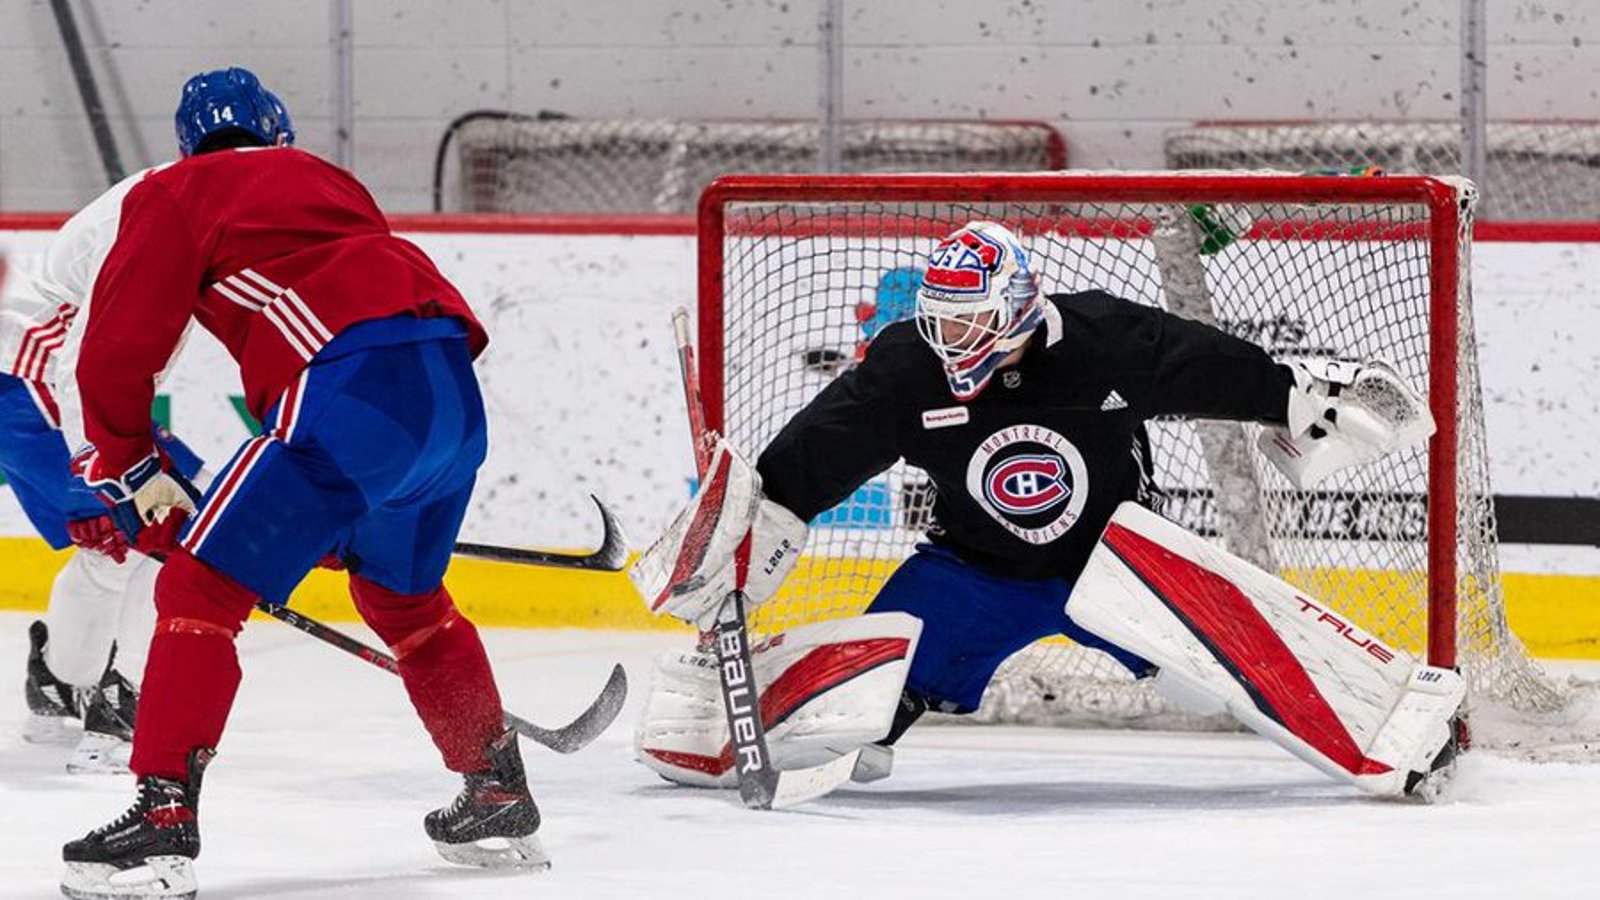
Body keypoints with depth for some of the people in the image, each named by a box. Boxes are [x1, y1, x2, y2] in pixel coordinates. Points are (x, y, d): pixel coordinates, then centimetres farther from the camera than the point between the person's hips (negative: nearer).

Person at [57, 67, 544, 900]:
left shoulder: (173, 195, 15)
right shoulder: (329, 182, 34)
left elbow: (116, 341, 6)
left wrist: (127, 465, 21)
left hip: (355, 390, -7)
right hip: (454, 392, 7)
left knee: (202, 588, -2)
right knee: (403, 595, 30)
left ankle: (162, 819, -14)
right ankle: (499, 800, 36)